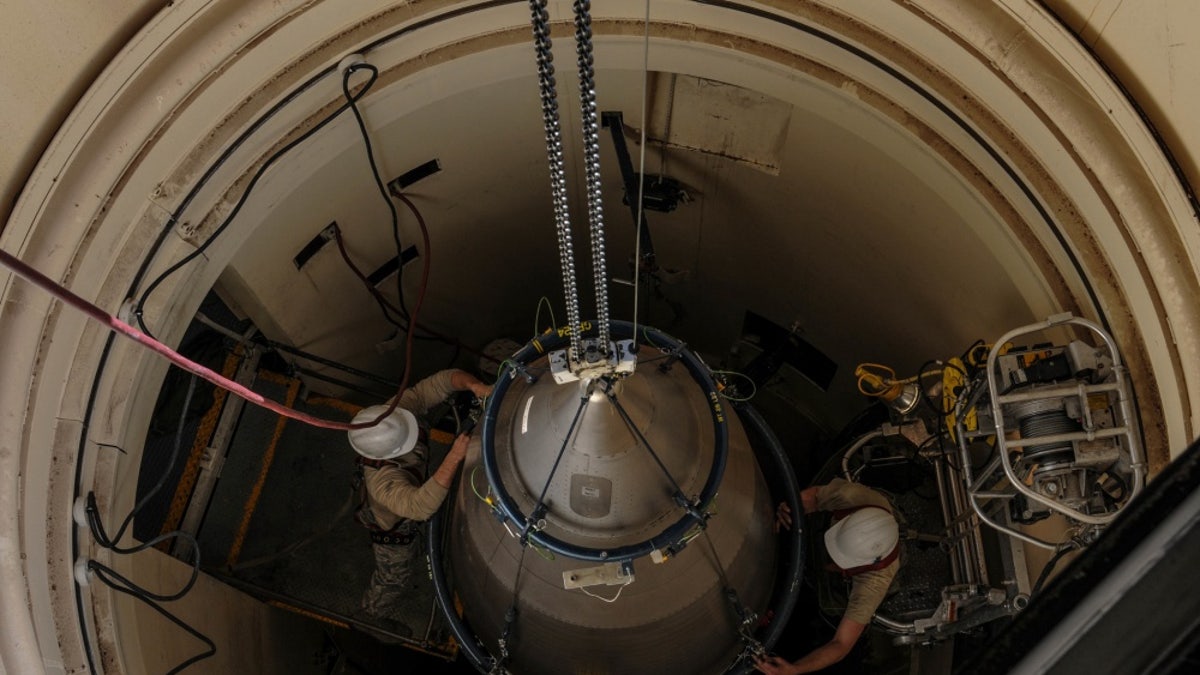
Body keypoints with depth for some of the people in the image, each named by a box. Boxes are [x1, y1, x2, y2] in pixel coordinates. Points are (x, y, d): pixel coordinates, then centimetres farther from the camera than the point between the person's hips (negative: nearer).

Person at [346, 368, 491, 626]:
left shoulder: (397, 410, -34)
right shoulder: (383, 480, -51)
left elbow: (443, 381, -32)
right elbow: (421, 506, -65)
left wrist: (475, 385, -53)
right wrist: (454, 457, -67)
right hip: (394, 530, -5)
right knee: (393, 578, 25)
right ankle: (373, 619, 54)